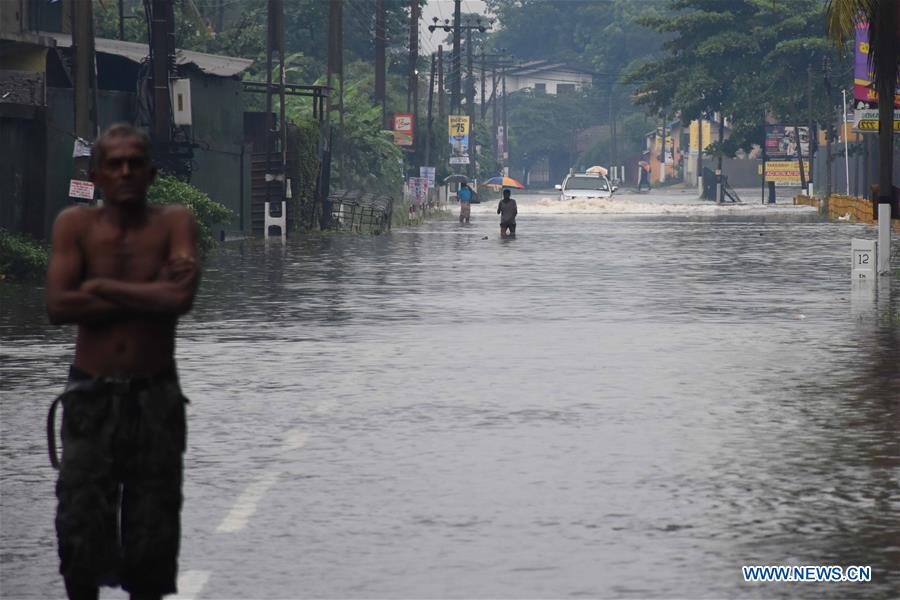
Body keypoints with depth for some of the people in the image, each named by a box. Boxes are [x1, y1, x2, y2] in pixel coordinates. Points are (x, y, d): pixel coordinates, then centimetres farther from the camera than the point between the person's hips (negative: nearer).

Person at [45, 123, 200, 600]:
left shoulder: (174, 223, -2)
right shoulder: (75, 225, -1)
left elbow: (180, 298, -19)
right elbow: (57, 307, -14)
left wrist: (100, 286, -12)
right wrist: (149, 293, -14)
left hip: (155, 396, 0)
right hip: (90, 395, 0)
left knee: (152, 524, 5)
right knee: (80, 525, 0)